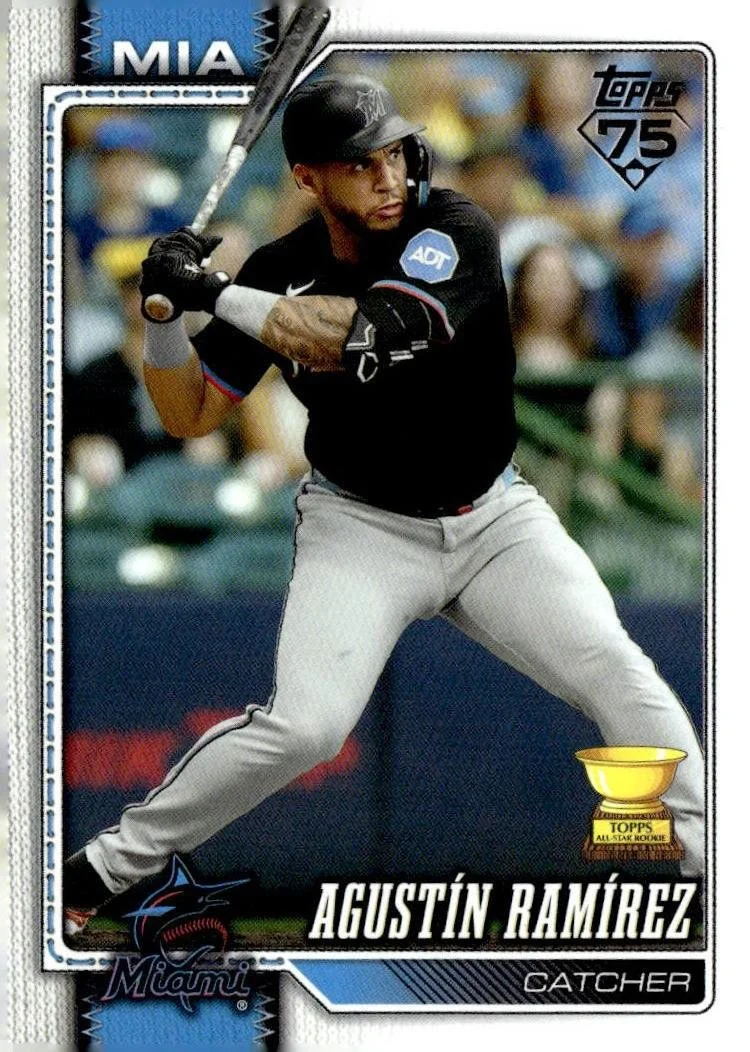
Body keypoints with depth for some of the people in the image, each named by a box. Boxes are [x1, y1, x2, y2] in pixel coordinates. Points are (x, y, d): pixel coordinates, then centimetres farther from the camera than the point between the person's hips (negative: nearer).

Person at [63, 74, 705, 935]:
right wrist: (164, 311, -18)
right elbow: (189, 415, 0)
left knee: (615, 673, -17)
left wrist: (217, 294, -30)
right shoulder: (281, 272, -7)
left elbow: (372, 336, -33)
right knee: (303, 725, -20)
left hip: (492, 518, 1)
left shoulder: (456, 233, -16)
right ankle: (104, 865, -6)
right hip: (361, 529, -1)